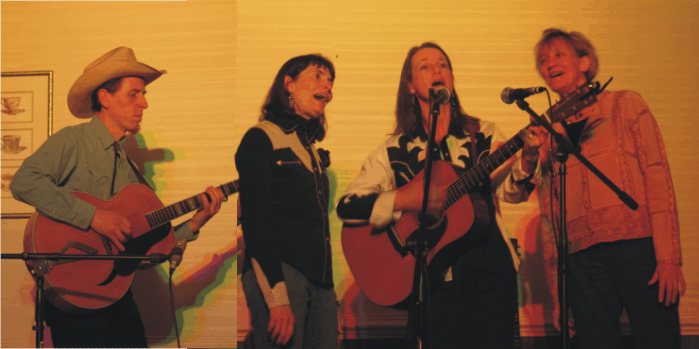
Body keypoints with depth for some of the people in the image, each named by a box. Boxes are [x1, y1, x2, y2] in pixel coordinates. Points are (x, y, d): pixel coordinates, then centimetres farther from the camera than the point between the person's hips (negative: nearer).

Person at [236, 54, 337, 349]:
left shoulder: (314, 150, 20)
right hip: (278, 274, -7)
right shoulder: (261, 139, -3)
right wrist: (277, 297, -19)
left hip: (321, 279, 7)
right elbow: (255, 222, -11)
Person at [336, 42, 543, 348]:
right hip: (432, 280, -1)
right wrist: (405, 200, -18)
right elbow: (346, 206, -4)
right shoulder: (394, 151, 3)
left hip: (489, 270, 1)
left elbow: (511, 191, -4)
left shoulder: (484, 134, 7)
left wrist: (527, 158, -24)